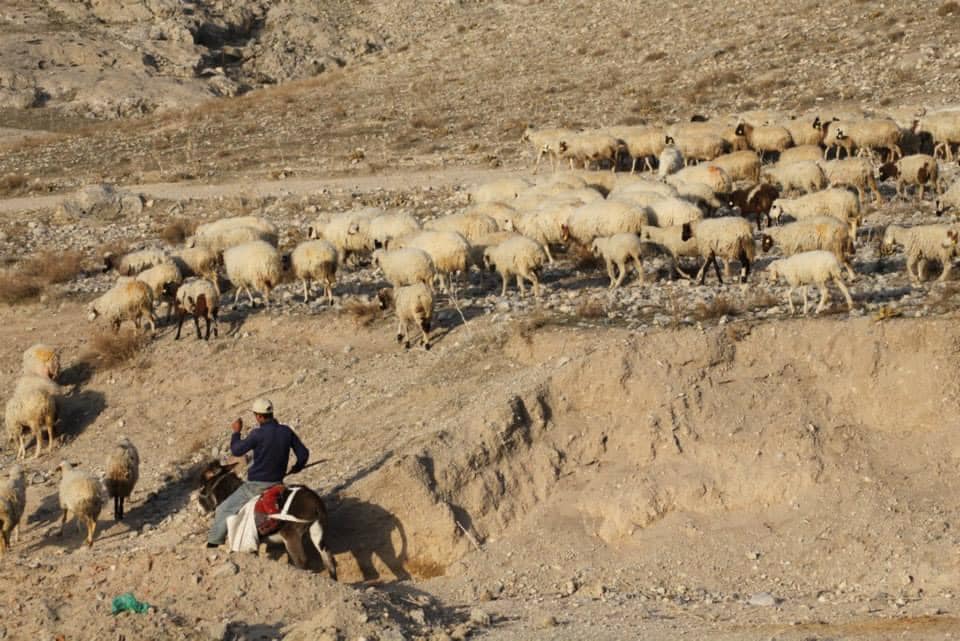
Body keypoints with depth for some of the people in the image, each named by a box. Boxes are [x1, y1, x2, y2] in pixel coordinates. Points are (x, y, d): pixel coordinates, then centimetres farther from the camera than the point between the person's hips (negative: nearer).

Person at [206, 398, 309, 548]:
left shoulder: (258, 434, -20)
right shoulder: (287, 432, -3)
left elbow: (236, 450, -11)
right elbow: (304, 453, 4)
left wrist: (236, 432, 5)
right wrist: (296, 467, 23)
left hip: (257, 485, -6)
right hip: (277, 482, 6)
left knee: (224, 509, 7)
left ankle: (214, 541, 10)